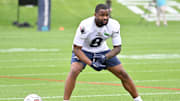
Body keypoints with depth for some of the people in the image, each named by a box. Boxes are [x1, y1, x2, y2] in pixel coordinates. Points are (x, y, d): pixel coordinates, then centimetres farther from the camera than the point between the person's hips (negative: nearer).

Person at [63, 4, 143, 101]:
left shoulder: (114, 25, -23)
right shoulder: (85, 25, -34)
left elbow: (117, 48, -14)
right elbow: (76, 49, -29)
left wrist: (105, 58, -33)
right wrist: (91, 63, -39)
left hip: (102, 50, 3)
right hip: (83, 50, -3)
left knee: (122, 74, 0)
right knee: (74, 71, -30)